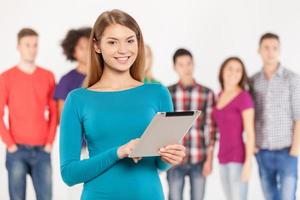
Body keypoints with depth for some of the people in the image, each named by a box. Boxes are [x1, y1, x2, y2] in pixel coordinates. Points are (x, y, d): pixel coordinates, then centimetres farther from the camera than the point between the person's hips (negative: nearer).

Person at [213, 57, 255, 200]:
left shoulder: (245, 97, -12)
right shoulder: (222, 96, 12)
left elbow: (250, 132, -14)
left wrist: (248, 164, -19)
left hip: (239, 159, -8)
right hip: (225, 159, 8)